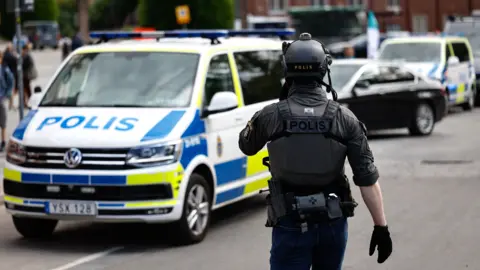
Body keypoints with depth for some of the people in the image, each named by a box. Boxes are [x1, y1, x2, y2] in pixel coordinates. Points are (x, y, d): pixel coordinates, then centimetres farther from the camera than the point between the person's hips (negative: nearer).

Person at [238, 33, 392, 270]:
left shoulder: (271, 116, -9)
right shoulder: (344, 118, -7)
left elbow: (246, 146, 13)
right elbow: (367, 178, -9)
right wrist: (381, 226, -5)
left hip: (291, 224, -2)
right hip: (333, 222, 3)